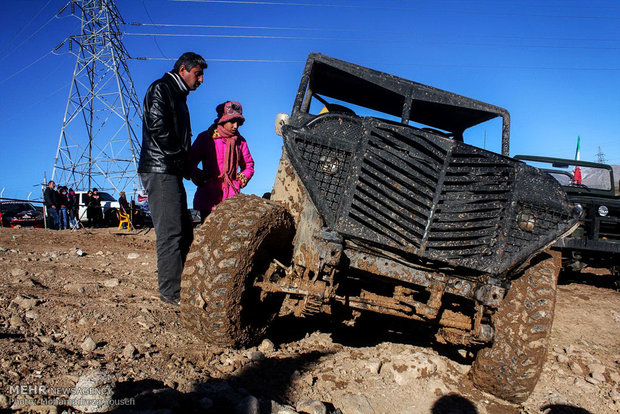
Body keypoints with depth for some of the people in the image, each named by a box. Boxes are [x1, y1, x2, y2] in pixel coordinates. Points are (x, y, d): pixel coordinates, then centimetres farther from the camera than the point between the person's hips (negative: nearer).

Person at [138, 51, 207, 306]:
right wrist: (182, 156, -11)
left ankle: (173, 286, 17)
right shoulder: (160, 89, -3)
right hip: (160, 170, -10)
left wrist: (187, 164, 11)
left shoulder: (178, 95, 26)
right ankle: (171, 292, -6)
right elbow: (157, 127, -18)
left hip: (172, 172, 10)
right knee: (171, 233, -11)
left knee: (184, 232, 10)